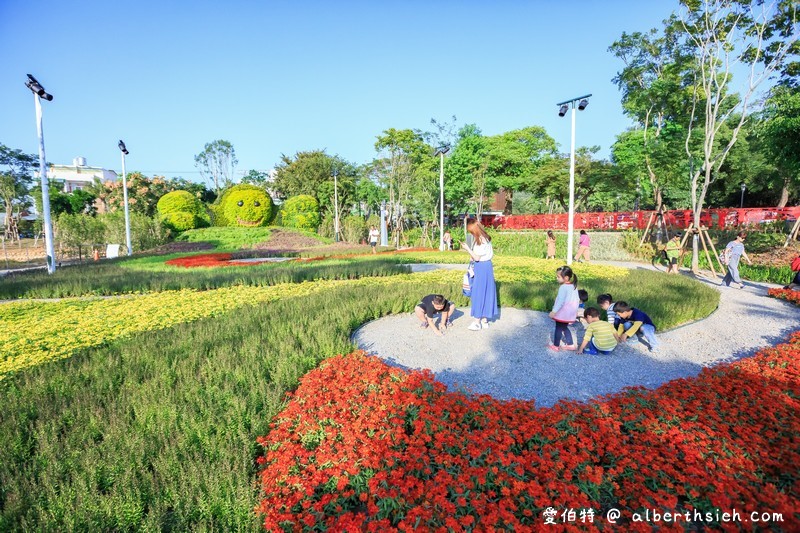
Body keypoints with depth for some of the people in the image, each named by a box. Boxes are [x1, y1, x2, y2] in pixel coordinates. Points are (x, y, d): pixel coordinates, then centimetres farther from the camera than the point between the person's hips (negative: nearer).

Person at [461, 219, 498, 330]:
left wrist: (467, 248, -13)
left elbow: (477, 258, -19)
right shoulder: (485, 238, 10)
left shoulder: (481, 240, -20)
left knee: (479, 293, -3)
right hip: (486, 266, 10)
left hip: (482, 268, -10)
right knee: (485, 293, 13)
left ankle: (477, 322, 5)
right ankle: (484, 320, 22)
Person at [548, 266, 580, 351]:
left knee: (559, 328, 4)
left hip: (563, 313, -9)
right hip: (571, 311, 9)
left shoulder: (563, 287, -21)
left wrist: (554, 311, -19)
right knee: (565, 328, 21)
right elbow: (577, 299, 13)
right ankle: (571, 344, 25)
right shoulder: (574, 286, 5)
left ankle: (555, 346, 13)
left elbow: (560, 301, -23)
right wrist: (575, 311, 23)